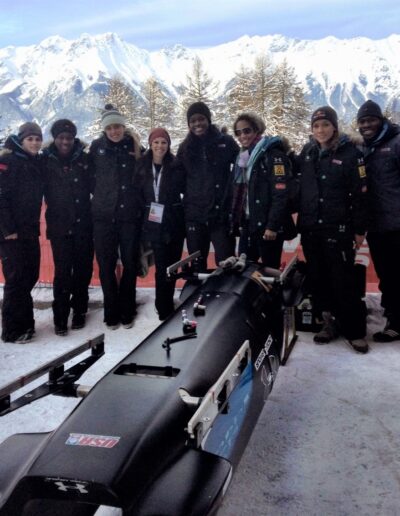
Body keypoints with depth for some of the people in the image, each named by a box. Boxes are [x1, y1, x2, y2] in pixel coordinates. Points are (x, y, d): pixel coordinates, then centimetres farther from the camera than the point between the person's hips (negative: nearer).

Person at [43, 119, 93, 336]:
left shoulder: (84, 159, 4)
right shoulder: (46, 161, 2)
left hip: (83, 224, 2)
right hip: (59, 226, -1)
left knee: (83, 269, 7)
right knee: (62, 271, -4)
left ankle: (79, 310, 24)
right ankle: (60, 317, 6)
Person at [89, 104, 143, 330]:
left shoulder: (134, 146, 3)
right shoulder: (97, 147, 3)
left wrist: (137, 155, -5)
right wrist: (99, 195, 3)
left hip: (130, 214, 0)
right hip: (103, 215, 0)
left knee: (130, 264, 6)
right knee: (106, 265, 4)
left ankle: (127, 311, 21)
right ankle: (111, 312, 17)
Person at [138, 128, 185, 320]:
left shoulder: (176, 166, 0)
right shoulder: (142, 167, 2)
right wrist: (142, 220, 4)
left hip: (174, 222, 0)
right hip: (154, 223, 0)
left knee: (171, 266, 8)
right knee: (162, 267, -3)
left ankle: (164, 307, 25)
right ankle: (164, 310, 9)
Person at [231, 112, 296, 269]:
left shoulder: (274, 155, -10)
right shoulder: (243, 157, 15)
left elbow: (281, 194, -18)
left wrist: (272, 226, -22)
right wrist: (235, 221, 15)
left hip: (267, 226, -7)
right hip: (247, 224, 8)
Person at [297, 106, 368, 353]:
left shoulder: (350, 153, -6)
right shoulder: (307, 152, 9)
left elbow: (360, 194, -6)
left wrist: (359, 229, -7)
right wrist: (300, 217, 11)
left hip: (338, 229, -5)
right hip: (310, 228, 5)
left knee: (343, 281, -4)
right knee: (318, 279, 9)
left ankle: (354, 330, 7)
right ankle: (329, 322, 21)